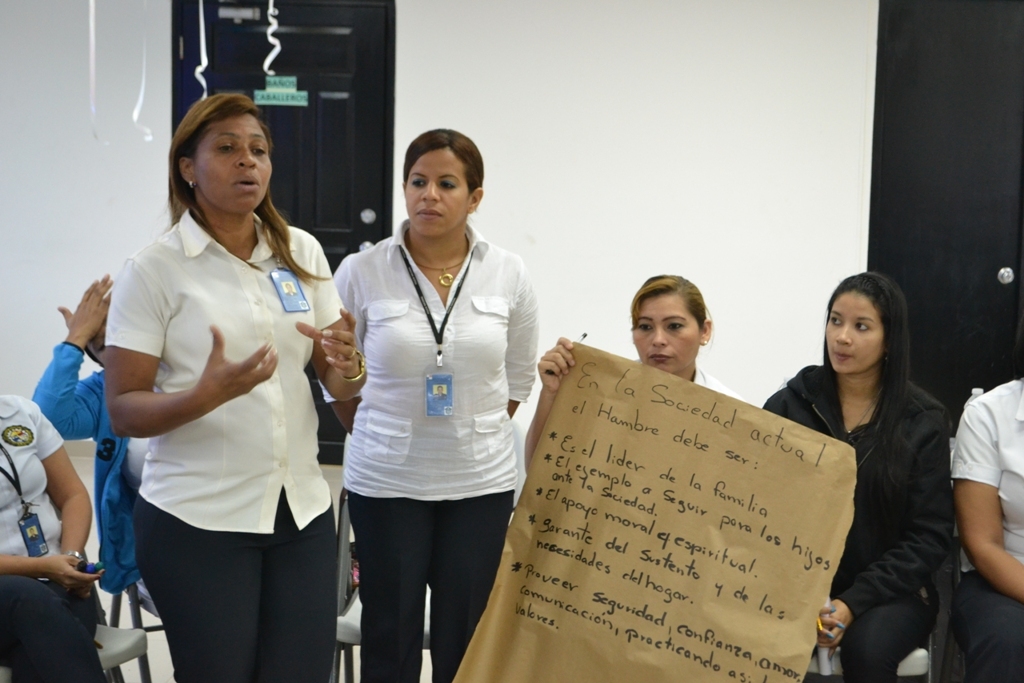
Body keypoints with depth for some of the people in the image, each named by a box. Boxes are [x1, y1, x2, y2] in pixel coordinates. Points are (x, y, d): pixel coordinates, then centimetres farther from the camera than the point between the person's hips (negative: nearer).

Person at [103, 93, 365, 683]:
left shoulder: (302, 252, 6)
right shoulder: (154, 270, -7)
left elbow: (340, 385, 10)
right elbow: (123, 411, -8)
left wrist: (347, 363, -14)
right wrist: (208, 393, -26)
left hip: (302, 511, 4)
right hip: (198, 522, -4)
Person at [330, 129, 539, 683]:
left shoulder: (508, 274, -2)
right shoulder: (361, 272, -7)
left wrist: (475, 432, 12)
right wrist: (380, 440, 10)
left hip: (481, 483, 1)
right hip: (385, 484, -1)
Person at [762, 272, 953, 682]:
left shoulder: (923, 421, 0)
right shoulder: (788, 405, 3)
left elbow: (929, 536, -3)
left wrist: (855, 602, -15)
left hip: (889, 591, -1)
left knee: (867, 648, -32)